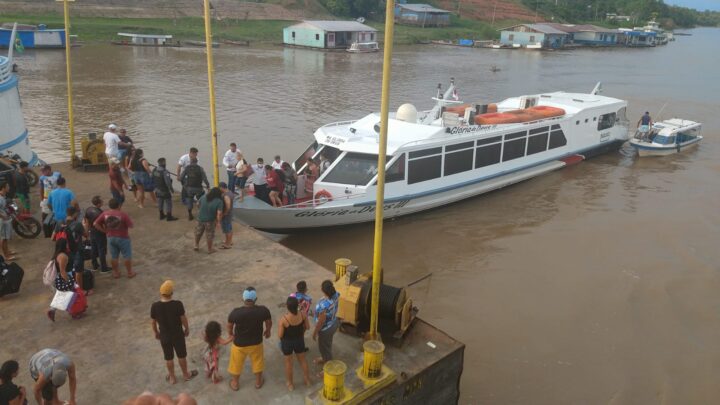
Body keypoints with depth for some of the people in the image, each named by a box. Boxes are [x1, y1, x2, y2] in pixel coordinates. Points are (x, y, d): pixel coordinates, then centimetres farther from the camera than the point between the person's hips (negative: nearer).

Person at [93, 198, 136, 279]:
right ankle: (130, 273, 21)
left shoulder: (105, 214, -8)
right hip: (123, 238, -4)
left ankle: (116, 273, 30)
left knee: (114, 256, 17)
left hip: (111, 238, 4)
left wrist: (104, 231, 3)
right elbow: (131, 225, -15)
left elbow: (95, 224, -6)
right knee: (127, 256, 11)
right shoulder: (123, 215, -21)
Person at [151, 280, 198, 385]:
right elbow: (183, 319, -14)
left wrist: (156, 332, 13)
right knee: (181, 356, 21)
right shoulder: (178, 304, -26)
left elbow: (153, 322, -6)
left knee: (168, 358, 21)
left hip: (164, 336, 1)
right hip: (178, 335, -1)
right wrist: (187, 329, 5)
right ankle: (186, 374, 40)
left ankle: (172, 378, 39)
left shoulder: (154, 306, -20)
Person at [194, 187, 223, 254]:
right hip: (210, 221, -4)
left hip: (200, 218, 4)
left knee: (198, 232, 24)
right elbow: (219, 213, -24)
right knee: (209, 235, 12)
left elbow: (198, 204, 9)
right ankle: (209, 249, 25)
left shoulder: (203, 197, -6)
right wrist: (218, 221, -11)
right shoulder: (219, 201, -19)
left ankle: (196, 246, 36)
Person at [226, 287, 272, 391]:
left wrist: (231, 334, 14)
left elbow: (229, 327, -8)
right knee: (257, 362, 27)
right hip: (256, 342, 1)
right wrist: (267, 331, 17)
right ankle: (258, 382, 46)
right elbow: (269, 323, -5)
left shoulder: (236, 312, -28)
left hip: (239, 344, -1)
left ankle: (235, 384, 46)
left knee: (237, 363, 26)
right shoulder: (263, 310, -25)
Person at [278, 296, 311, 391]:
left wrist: (280, 326, 0)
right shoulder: (302, 314, -23)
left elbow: (280, 335, -21)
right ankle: (307, 380, 46)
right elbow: (307, 327, -6)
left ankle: (290, 384, 42)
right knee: (302, 360, 28)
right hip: (299, 340, 3)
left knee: (288, 363, 23)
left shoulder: (283, 319, -33)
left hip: (287, 343, -3)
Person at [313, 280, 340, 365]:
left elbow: (321, 321, -26)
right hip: (333, 323, 8)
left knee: (324, 347, 18)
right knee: (327, 344, 33)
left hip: (326, 329, -8)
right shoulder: (335, 295, -20)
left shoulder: (324, 305, -41)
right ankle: (324, 358, 59)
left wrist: (315, 332, -13)